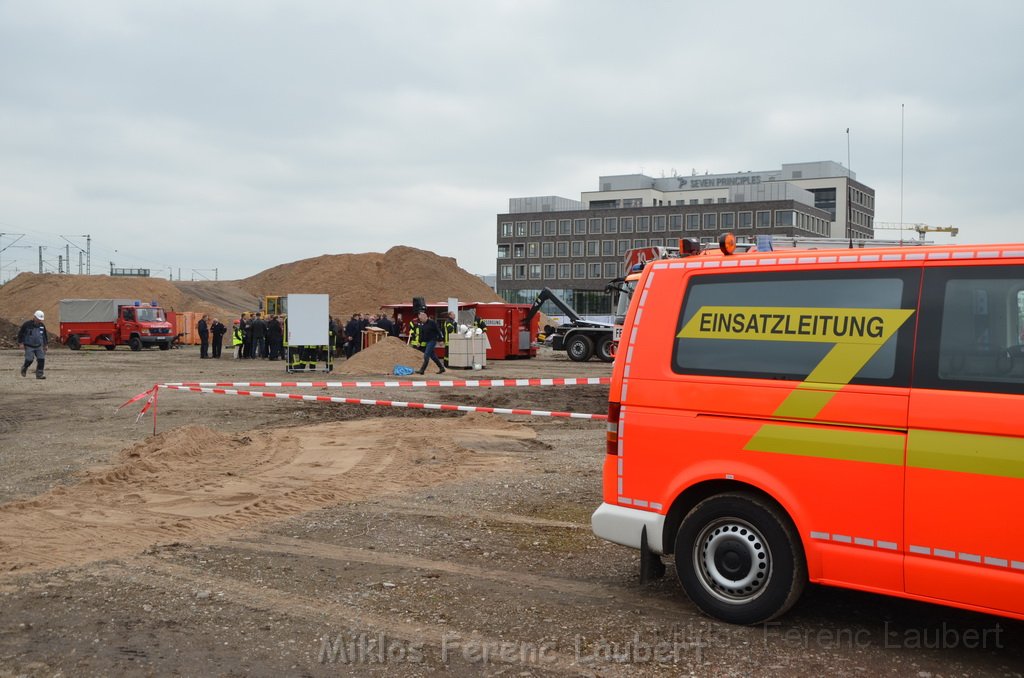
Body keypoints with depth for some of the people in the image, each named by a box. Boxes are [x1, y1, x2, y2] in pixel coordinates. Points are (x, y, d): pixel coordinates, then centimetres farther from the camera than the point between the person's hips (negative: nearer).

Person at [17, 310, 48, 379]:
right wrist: (20, 342, 0)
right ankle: (24, 368, 24)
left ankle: (39, 374, -2)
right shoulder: (27, 324, -8)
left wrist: (45, 344, 18)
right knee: (29, 360, -9)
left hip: (39, 346, 4)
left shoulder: (42, 326, 6)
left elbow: (44, 336, 19)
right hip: (29, 347, -4)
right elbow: (20, 333, 2)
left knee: (41, 359, -8)